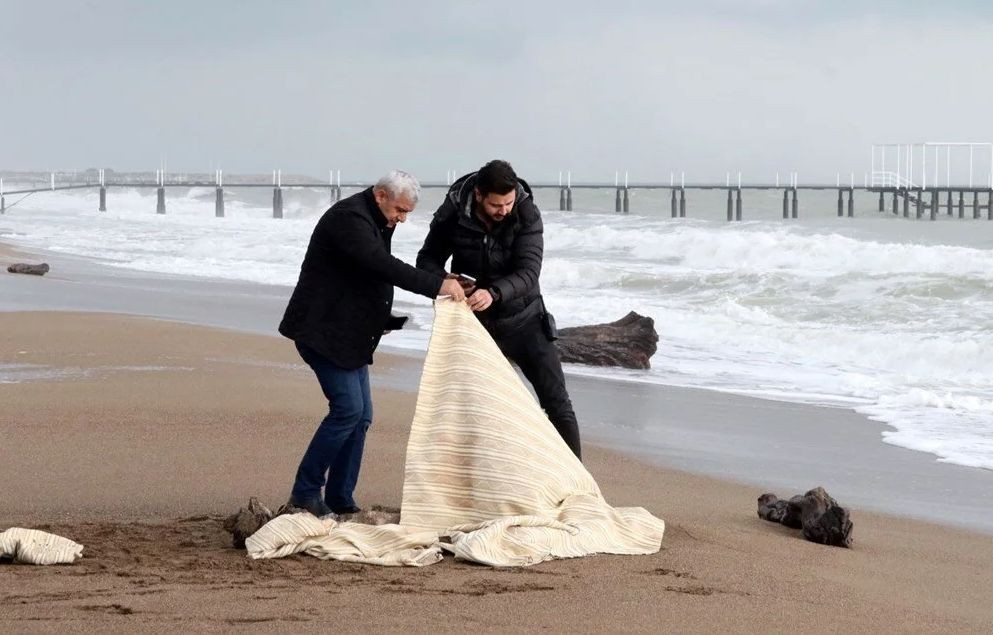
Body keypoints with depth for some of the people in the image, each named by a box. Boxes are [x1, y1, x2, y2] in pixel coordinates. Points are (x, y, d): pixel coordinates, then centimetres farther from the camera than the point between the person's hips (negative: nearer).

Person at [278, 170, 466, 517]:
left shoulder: (377, 223, 14)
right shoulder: (348, 218, -19)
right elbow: (385, 267, -31)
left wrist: (382, 318, 7)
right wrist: (438, 285, -33)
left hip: (348, 336, 10)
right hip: (322, 331, -10)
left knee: (360, 416, 6)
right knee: (348, 408, -16)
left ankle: (340, 500, 11)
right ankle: (305, 491, -8)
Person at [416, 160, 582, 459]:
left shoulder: (527, 215, -19)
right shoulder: (453, 215, -16)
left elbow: (528, 273, -27)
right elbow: (427, 259, -4)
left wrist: (494, 293, -47)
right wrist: (443, 280, -27)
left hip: (523, 321, -1)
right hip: (476, 324, 1)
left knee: (557, 402, -1)